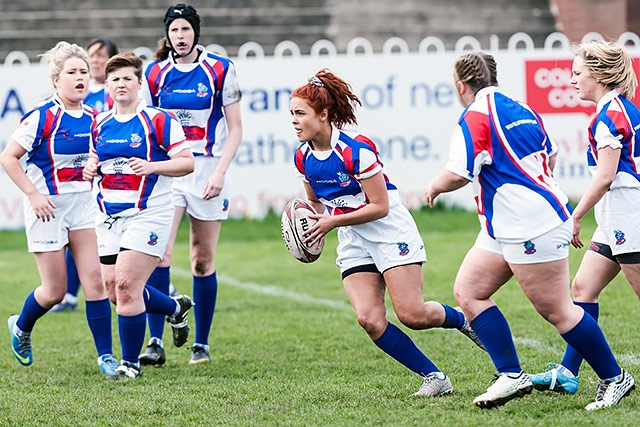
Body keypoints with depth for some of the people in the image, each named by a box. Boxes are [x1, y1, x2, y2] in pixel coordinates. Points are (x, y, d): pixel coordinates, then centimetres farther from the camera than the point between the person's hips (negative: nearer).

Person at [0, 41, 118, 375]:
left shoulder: (92, 118, 3)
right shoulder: (42, 116, -14)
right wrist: (33, 194, -16)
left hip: (83, 206, 5)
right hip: (47, 207, -5)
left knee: (94, 279, -4)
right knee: (55, 290, 1)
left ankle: (105, 356, 1)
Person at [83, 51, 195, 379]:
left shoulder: (158, 120, -7)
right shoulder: (100, 124, 11)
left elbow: (187, 162, -7)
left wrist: (152, 166, -23)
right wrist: (90, 168, 1)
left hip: (147, 214, -7)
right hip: (109, 215, 7)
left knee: (126, 285, -14)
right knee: (115, 291, 6)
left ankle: (130, 363, -1)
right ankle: (176, 308, 33)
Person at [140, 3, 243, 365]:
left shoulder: (220, 70, -1)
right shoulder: (155, 73, 4)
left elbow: (235, 128, 0)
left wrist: (220, 172, -11)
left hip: (208, 171, -1)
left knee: (203, 260, 5)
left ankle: (202, 344, 17)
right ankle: (156, 343, -16)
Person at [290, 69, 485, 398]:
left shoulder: (355, 148, -22)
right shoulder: (303, 157, -1)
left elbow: (380, 207, -19)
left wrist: (332, 222, -22)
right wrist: (314, 225, -7)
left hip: (389, 232, -6)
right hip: (353, 242, 6)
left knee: (412, 315, -13)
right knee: (368, 319, -12)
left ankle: (462, 319, 21)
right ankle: (435, 378, -3)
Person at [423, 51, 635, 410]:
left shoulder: (475, 116, -14)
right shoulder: (520, 109, 14)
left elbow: (458, 175, -19)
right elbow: (550, 156, 24)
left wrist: (435, 187, 2)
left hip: (531, 228, -10)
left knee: (556, 310, -4)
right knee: (468, 292, 7)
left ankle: (615, 378, 6)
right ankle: (512, 376, 4)